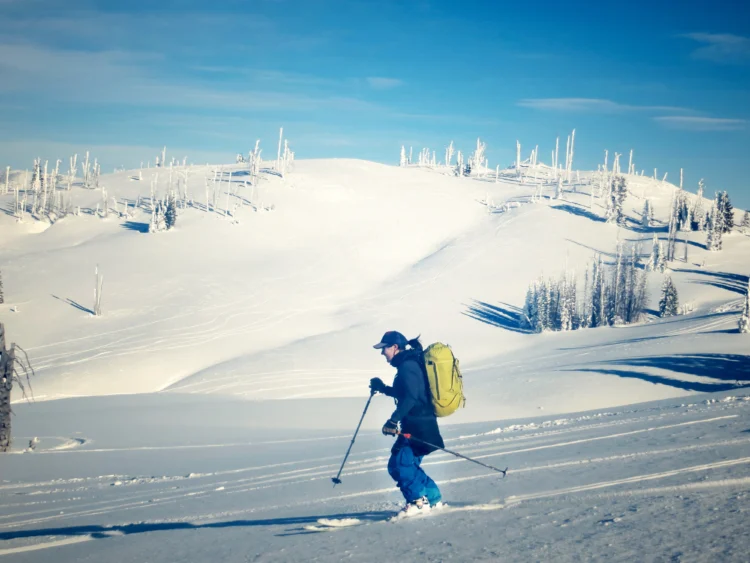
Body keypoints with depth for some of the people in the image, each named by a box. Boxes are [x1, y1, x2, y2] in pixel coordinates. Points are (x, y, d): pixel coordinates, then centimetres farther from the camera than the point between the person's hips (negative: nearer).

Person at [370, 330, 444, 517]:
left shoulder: (408, 366, -14)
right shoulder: (409, 364, 18)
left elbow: (411, 397, -26)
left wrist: (393, 420, -31)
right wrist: (382, 388, 28)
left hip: (418, 426, -11)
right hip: (419, 424, 11)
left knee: (399, 464, -11)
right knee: (408, 464, 15)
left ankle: (418, 500, -8)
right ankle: (433, 498, 19)